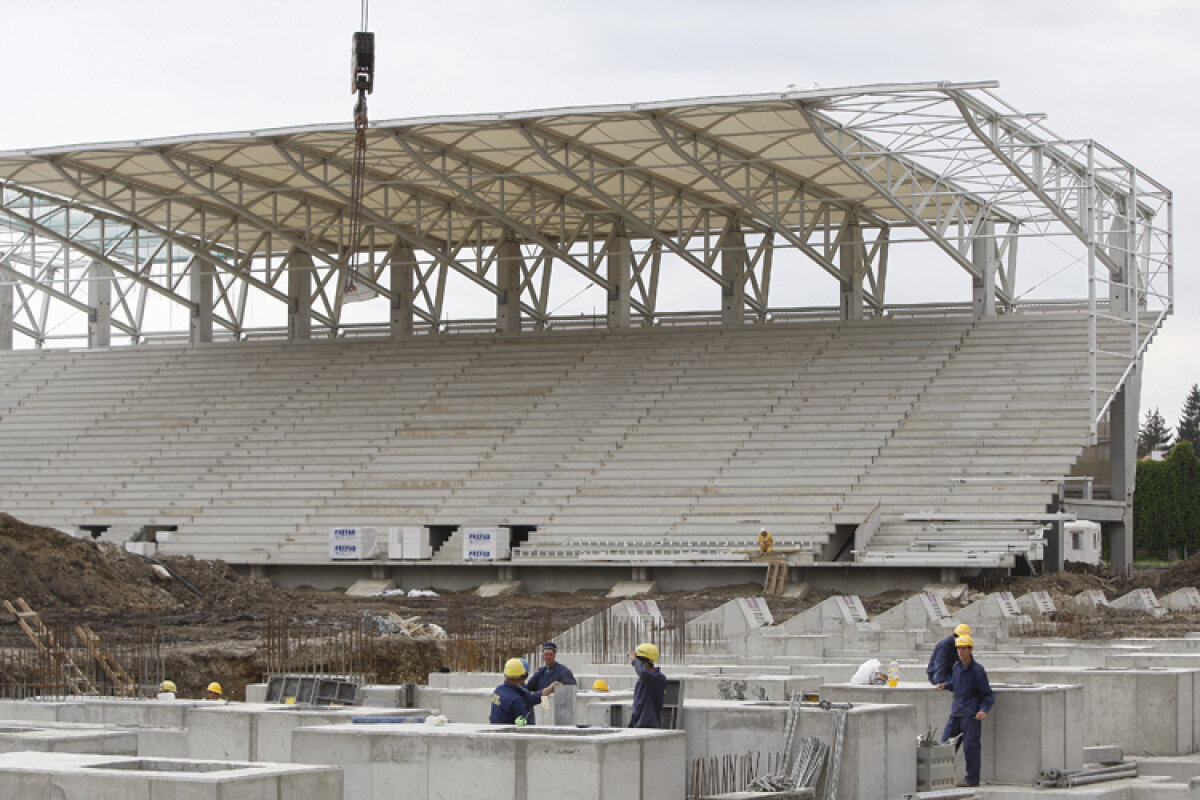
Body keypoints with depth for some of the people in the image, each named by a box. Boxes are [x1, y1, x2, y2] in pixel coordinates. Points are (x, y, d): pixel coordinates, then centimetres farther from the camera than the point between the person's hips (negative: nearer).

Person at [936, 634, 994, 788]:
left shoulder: (978, 670, -9)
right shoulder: (956, 666, 10)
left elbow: (989, 695, -6)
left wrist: (984, 710, -22)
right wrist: (945, 685, 9)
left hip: (971, 715, -7)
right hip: (956, 712, 7)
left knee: (970, 747, -5)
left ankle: (972, 778, 2)